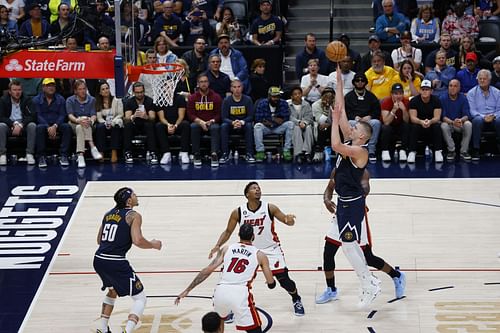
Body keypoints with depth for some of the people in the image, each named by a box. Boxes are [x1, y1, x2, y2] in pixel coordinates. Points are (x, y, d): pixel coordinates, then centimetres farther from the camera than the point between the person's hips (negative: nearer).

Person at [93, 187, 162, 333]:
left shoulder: (108, 214, 17)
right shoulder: (134, 216, -4)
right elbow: (137, 241, -16)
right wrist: (153, 244, 2)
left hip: (99, 261, 7)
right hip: (116, 263, -7)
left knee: (113, 291, 35)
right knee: (140, 298, 4)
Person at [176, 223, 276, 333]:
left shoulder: (226, 249, 21)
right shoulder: (259, 254, 17)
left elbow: (208, 270, 12)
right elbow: (271, 284, 22)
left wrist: (187, 290, 13)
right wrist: (270, 281, 47)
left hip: (221, 291, 3)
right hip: (240, 293, -3)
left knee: (218, 320, 35)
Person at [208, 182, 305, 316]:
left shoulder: (270, 208, -13)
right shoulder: (238, 212, -10)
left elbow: (287, 220, -9)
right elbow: (228, 231, 1)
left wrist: (288, 219, -35)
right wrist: (218, 246, -14)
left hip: (271, 250, -1)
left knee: (284, 279, -3)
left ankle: (296, 300, 27)